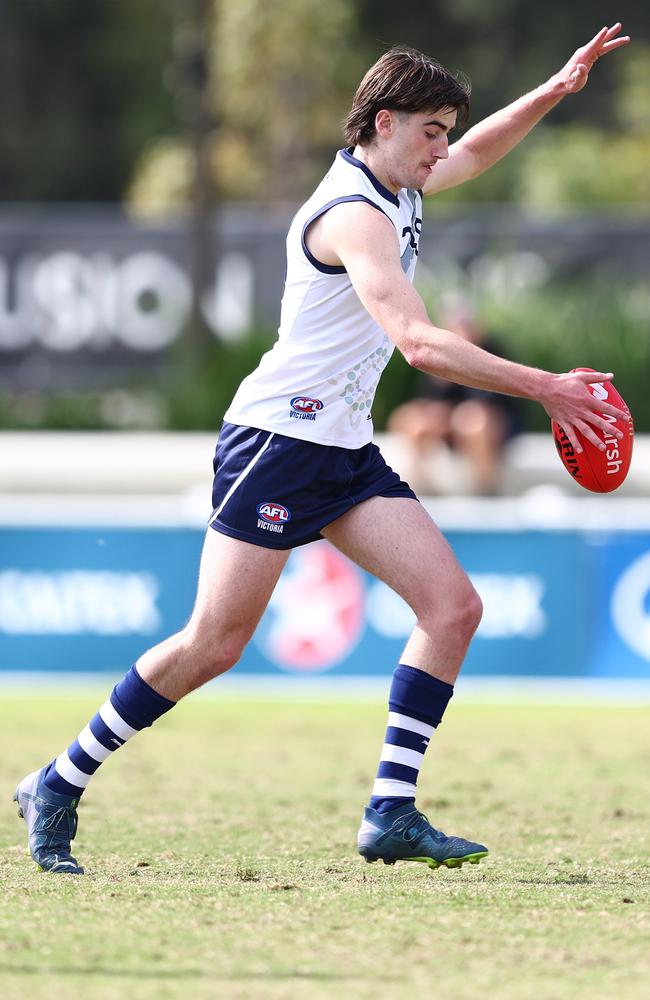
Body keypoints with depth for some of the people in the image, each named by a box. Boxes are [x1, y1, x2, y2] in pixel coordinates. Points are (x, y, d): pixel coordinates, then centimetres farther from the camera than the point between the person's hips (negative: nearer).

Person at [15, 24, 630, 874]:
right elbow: (418, 342, -31)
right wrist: (541, 388, -29)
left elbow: (476, 151, 33)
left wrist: (554, 91, 17)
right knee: (214, 644, -9)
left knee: (453, 606, -6)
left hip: (346, 453, 9)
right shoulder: (355, 216, -19)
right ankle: (58, 788, 6)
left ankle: (391, 814, -8)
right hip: (278, 440, -9)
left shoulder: (397, 190, 11)